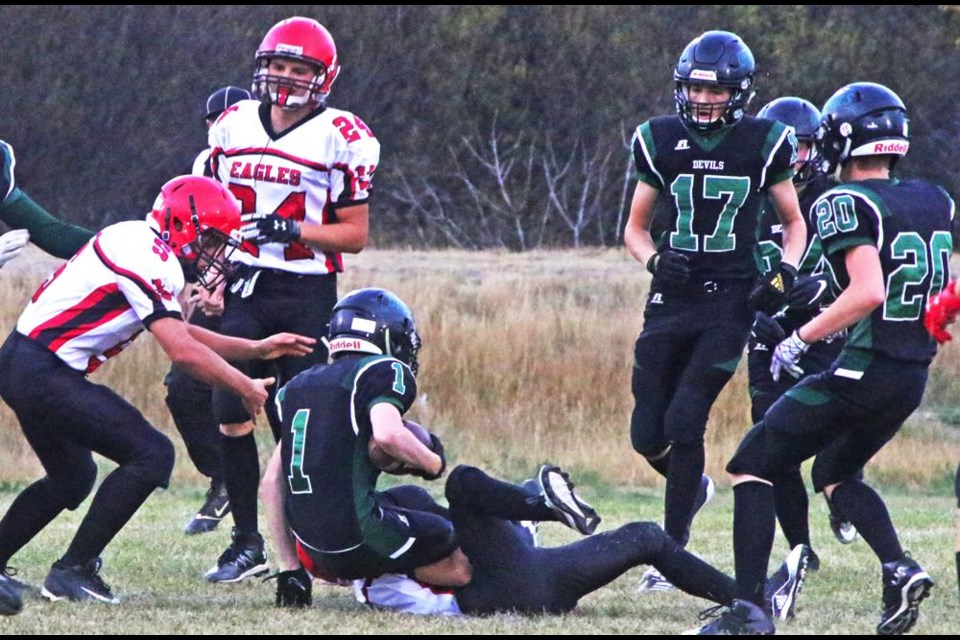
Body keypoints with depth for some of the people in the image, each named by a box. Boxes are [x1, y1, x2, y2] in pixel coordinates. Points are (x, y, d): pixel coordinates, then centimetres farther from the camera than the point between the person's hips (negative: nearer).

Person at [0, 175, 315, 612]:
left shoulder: (142, 249, 15)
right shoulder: (147, 259, -16)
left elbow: (178, 332, 24)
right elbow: (183, 352, -19)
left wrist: (258, 349, 22)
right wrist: (247, 388, -6)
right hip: (43, 373, -11)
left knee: (72, 478, 27)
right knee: (152, 455, -12)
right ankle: (73, 571, -9)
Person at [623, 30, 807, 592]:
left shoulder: (763, 144, -1)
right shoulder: (661, 141, 3)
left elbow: (794, 223, 11)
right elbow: (635, 228, 11)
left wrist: (785, 272, -8)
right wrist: (656, 260, -10)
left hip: (731, 300, -3)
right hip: (673, 298, 3)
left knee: (684, 418, -14)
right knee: (648, 433, 0)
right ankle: (694, 486, 35)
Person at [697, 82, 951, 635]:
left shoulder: (845, 204, -13)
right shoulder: (934, 202, 10)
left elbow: (868, 293, -24)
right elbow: (944, 295, 17)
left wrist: (802, 338, -16)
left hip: (861, 370, -8)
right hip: (914, 378, 8)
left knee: (753, 469, 2)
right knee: (837, 472, 28)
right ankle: (899, 568, 6)